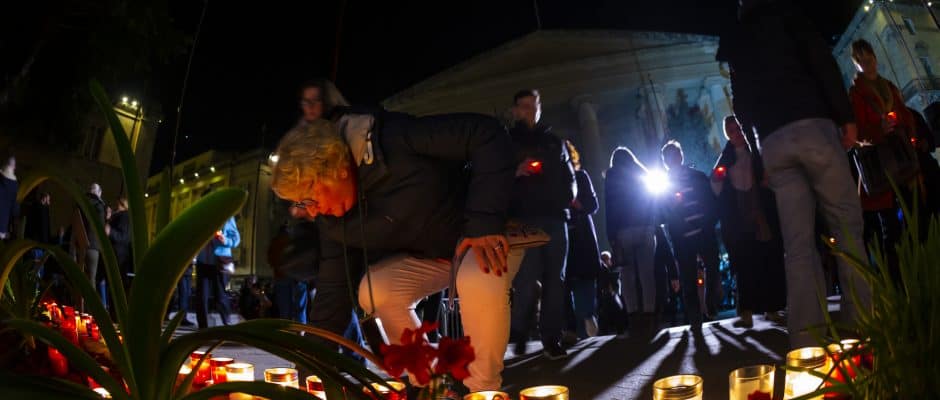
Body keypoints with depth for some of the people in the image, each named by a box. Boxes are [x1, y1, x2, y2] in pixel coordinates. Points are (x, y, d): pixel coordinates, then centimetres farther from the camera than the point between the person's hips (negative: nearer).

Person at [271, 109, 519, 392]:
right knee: (374, 291, -19)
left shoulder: (396, 141, -31)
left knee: (478, 280, -37)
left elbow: (488, 136, -32)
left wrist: (486, 220, -38)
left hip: (490, 232, -5)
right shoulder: (333, 220, -10)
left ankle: (483, 388, -12)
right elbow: (333, 290, -6)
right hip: (428, 254, 6)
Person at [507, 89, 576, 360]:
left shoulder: (553, 141, 23)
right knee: (527, 280, -11)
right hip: (523, 218, -3)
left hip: (554, 216, 3)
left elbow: (568, 176, 25)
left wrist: (569, 196, 4)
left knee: (555, 279, -2)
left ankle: (551, 338, 1)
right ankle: (519, 335, 5)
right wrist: (514, 172, -11)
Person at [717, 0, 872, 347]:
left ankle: (807, 342, -7)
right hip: (812, 126, -3)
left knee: (798, 244, -1)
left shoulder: (733, 41, 24)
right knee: (847, 225, 1)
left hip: (772, 143, 3)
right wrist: (846, 116, -2)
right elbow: (822, 60, -1)